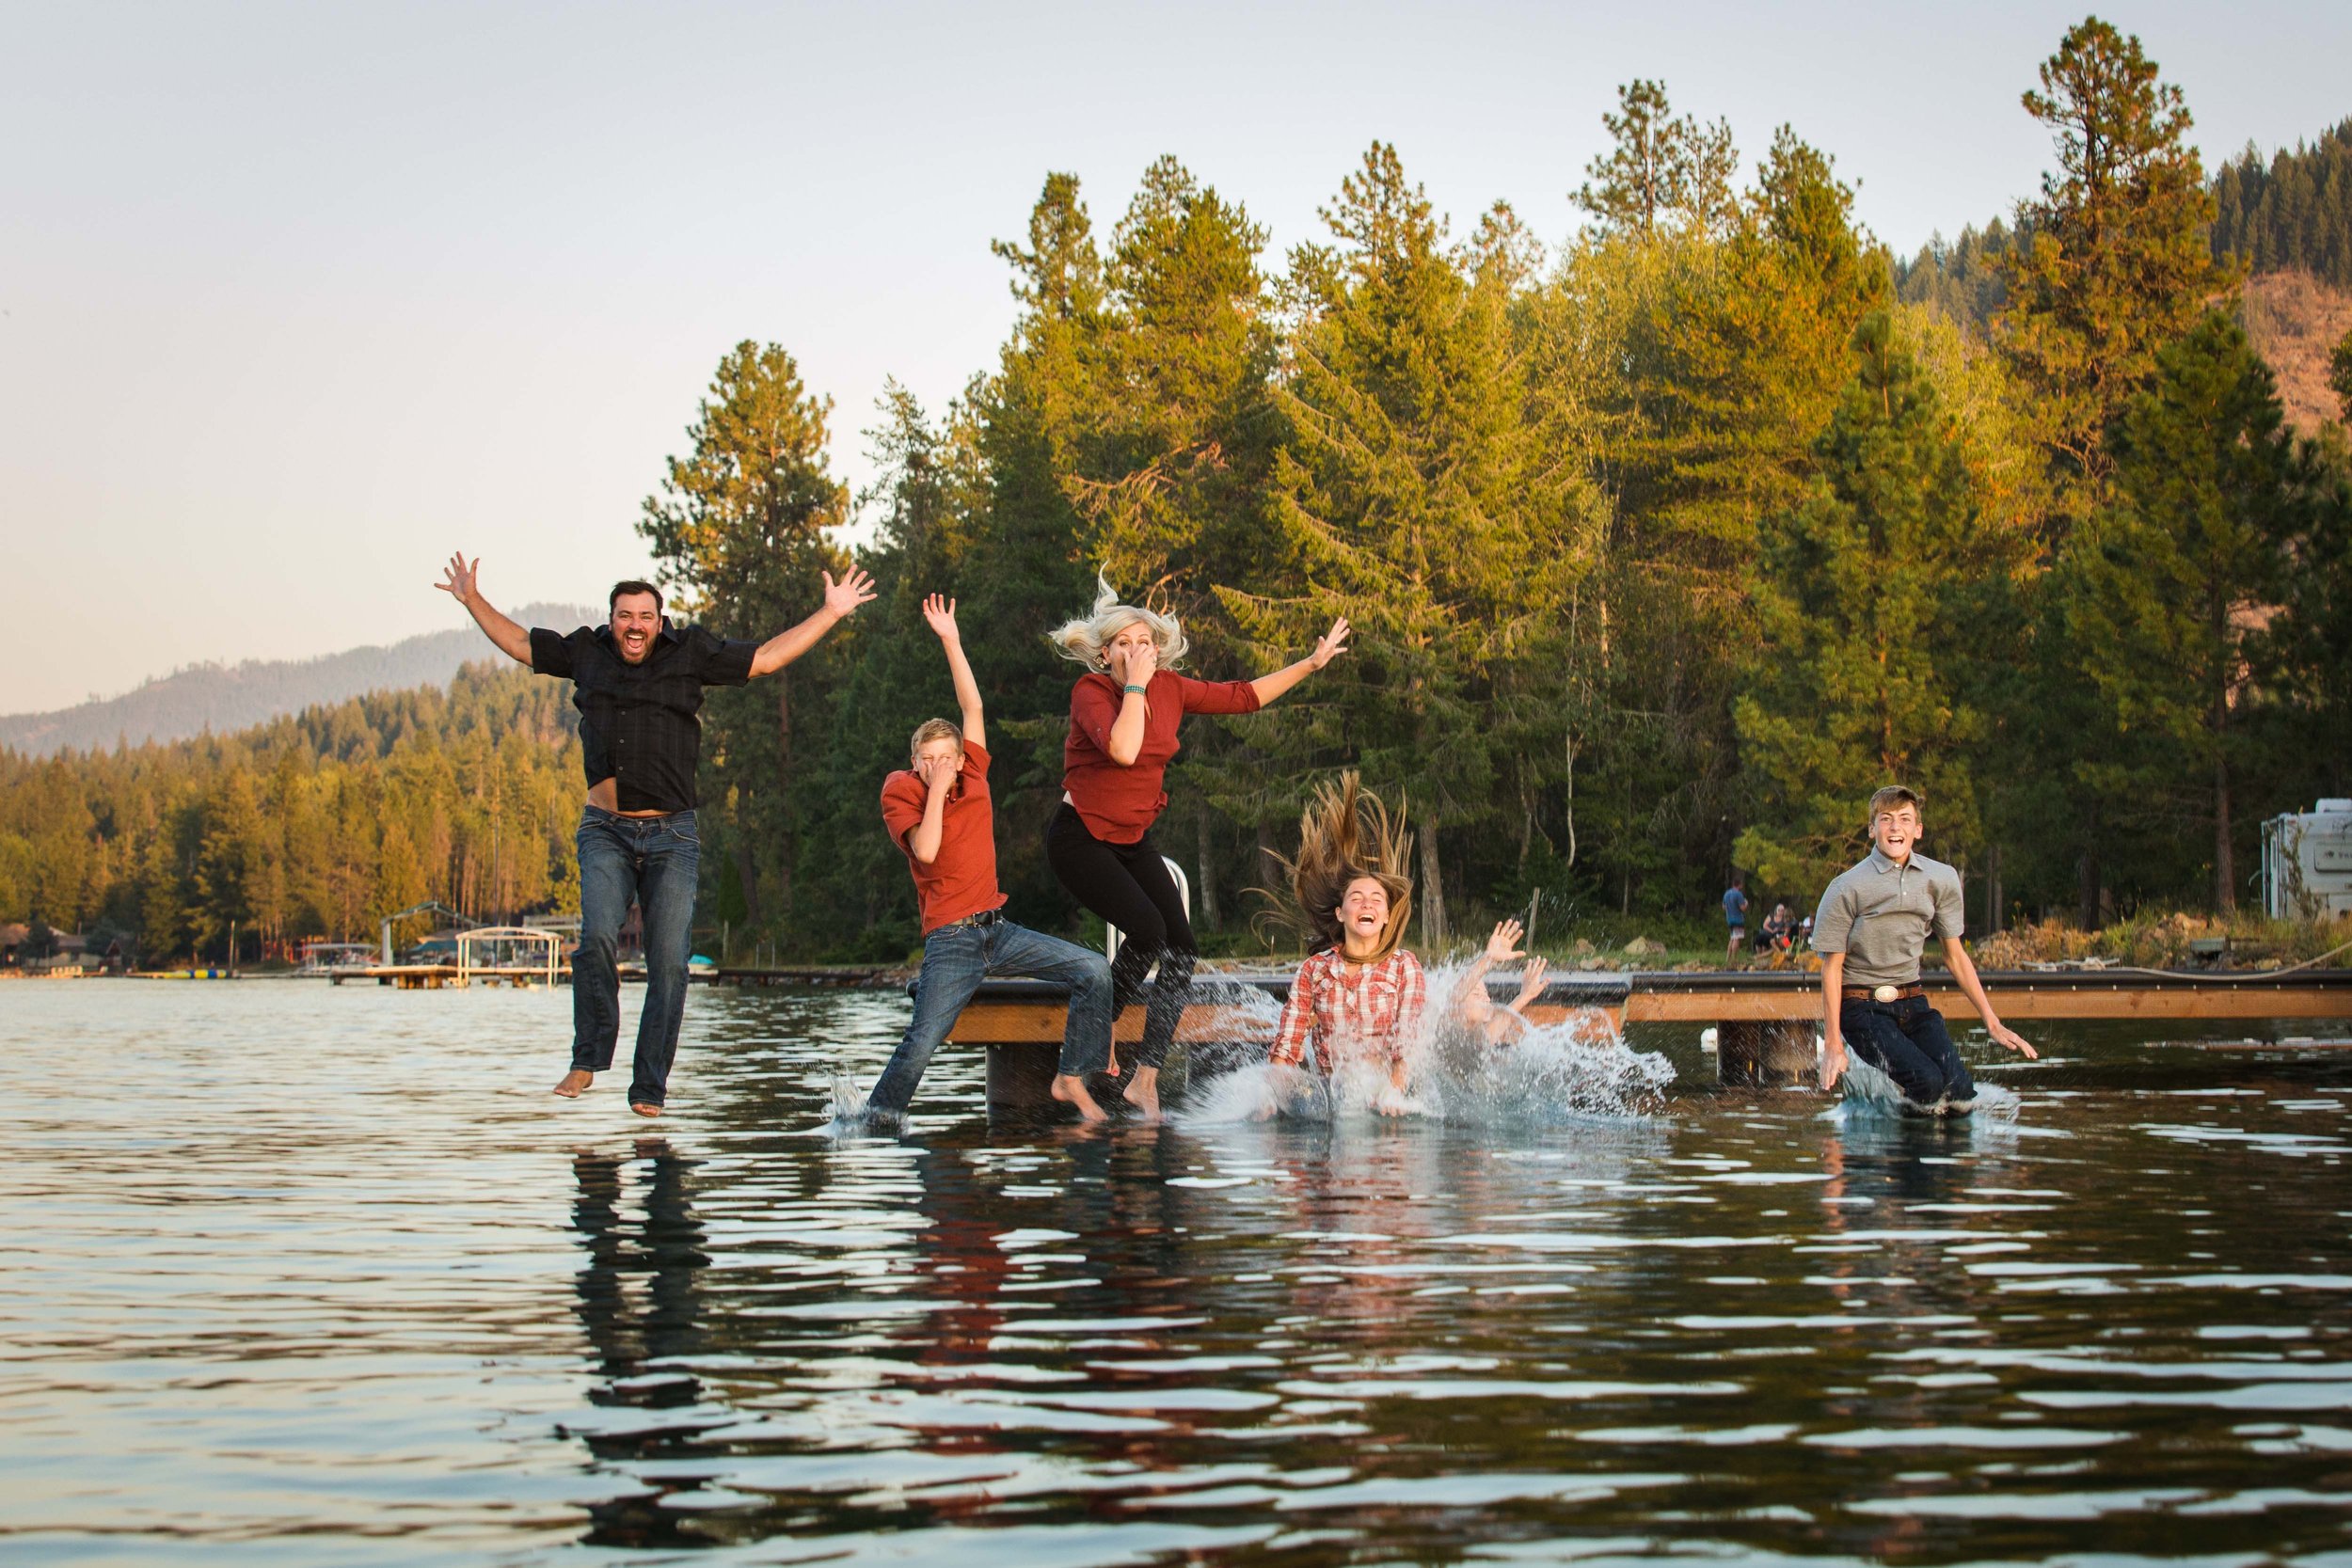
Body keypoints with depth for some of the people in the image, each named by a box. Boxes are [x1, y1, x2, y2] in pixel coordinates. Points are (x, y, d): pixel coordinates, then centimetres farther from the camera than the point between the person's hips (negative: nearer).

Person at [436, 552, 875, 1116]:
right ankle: (588, 1058, -3)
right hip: (606, 831, 0)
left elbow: (765, 658, 11)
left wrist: (830, 614, 8)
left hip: (673, 835, 0)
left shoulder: (691, 653, 6)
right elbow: (519, 644, 26)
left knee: (668, 962, -6)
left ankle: (649, 1088, 1)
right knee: (598, 937, -21)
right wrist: (472, 600, 25)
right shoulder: (586, 652, 11)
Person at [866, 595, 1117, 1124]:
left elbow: (973, 707, 3)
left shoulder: (973, 778, 9)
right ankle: (874, 1115, -1)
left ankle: (1071, 1079, -1)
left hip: (997, 927, 5)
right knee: (921, 1042, -20)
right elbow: (925, 849, -20)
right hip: (950, 939, -5)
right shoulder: (900, 797, -2)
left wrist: (951, 641, -2)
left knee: (1094, 971, -8)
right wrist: (935, 790, -14)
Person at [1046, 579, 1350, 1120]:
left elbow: (1243, 696, 9)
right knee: (1146, 929, -24)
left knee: (1181, 947, -7)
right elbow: (1123, 750, -36)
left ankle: (1145, 1079, 1)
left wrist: (1311, 664, 8)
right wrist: (1135, 685, -28)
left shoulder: (1169, 689, 0)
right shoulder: (1089, 692, -18)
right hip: (1080, 836, -7)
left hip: (1134, 840, 7)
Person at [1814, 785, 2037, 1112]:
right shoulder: (1847, 888, -9)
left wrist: (1993, 1023, 11)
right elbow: (1832, 967, -6)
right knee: (1927, 1082, -27)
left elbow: (1955, 955, 14)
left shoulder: (1942, 880, 5)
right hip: (1861, 1007, -4)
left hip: (1913, 1002, 4)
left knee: (1961, 1094, -18)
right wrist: (1833, 1044, -11)